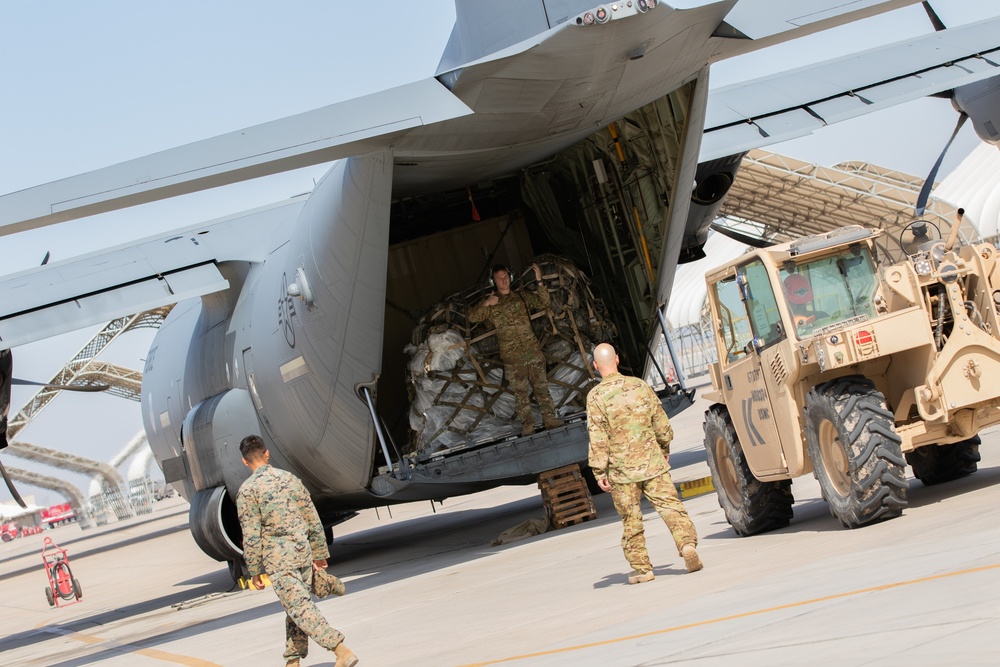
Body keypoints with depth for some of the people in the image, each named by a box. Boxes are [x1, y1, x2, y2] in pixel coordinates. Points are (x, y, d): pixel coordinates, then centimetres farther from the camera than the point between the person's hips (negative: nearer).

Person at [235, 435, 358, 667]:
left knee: (301, 608, -8)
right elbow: (313, 520, 9)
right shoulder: (289, 478, 8)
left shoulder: (247, 490, -7)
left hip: (278, 560, -6)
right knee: (296, 607, 17)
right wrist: (319, 553, 18)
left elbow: (251, 536, -10)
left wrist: (254, 571, -1)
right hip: (303, 553, 6)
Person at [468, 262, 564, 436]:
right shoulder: (491, 303, 4)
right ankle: (527, 424, 5)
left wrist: (539, 282, -16)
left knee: (541, 386, 3)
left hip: (533, 350, 1)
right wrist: (485, 304, -19)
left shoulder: (521, 295, 7)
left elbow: (543, 303, -2)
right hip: (512, 356, -1)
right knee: (520, 391, 1)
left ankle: (549, 418, 8)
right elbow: (472, 317, -2)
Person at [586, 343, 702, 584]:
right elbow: (661, 422, 10)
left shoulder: (596, 396, -8)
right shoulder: (640, 385, 3)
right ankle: (687, 544, -17)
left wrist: (599, 472, -7)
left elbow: (598, 438, -12)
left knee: (631, 519, 8)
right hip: (653, 463, 2)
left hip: (622, 469, -2)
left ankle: (641, 567, 12)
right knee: (670, 505, 2)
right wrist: (664, 449, 26)